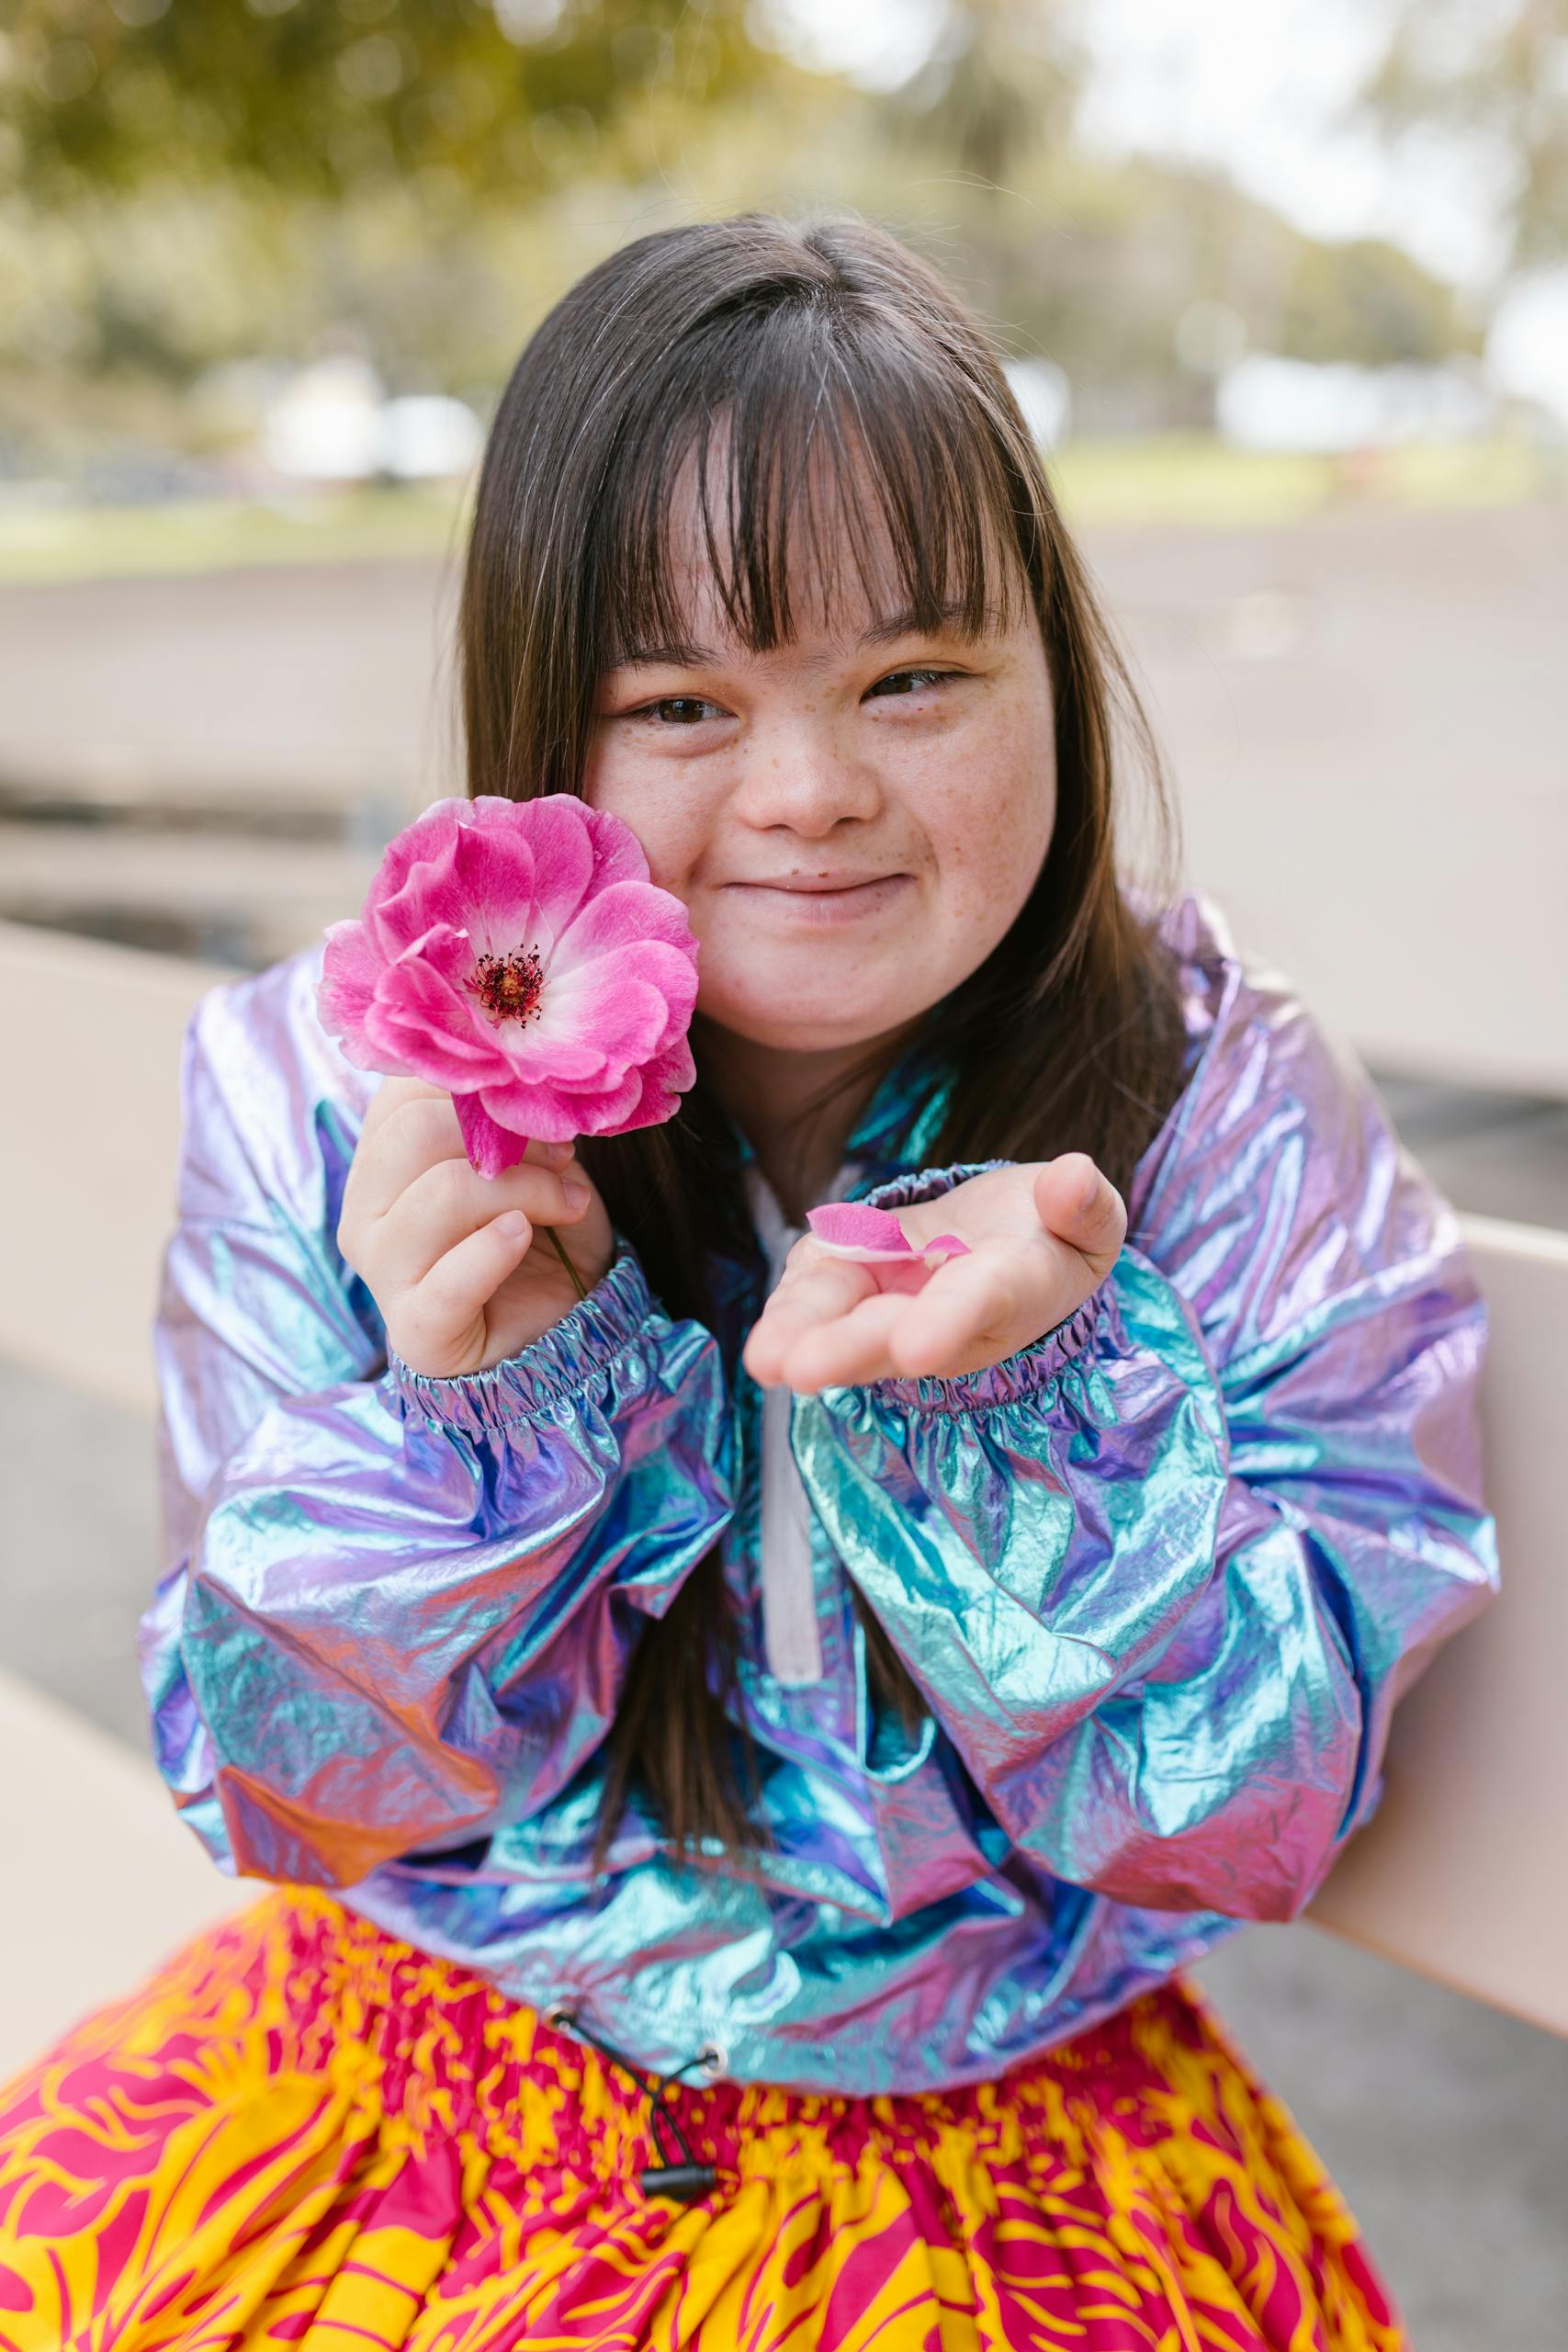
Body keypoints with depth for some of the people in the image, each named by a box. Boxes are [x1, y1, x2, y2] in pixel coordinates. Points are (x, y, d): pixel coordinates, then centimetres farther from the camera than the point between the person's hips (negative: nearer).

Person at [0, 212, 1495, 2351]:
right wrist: (472, 1409, -26)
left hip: (999, 2120, 2)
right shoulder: (329, 1103, -11)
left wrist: (1013, 1391, -29)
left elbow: (1258, 1816, -12)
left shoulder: (1224, 1118, -13)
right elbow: (293, 1789, -7)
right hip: (436, 2051, 0)